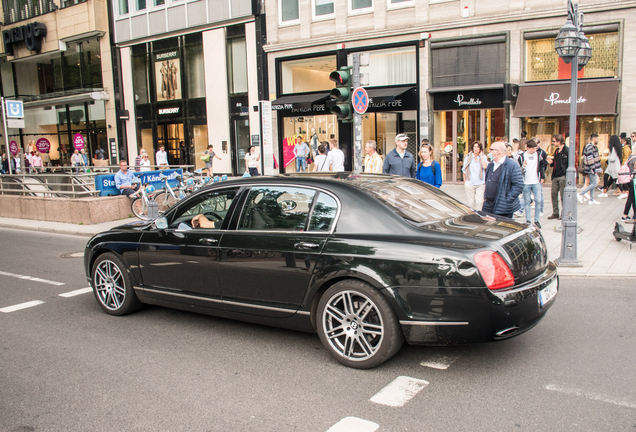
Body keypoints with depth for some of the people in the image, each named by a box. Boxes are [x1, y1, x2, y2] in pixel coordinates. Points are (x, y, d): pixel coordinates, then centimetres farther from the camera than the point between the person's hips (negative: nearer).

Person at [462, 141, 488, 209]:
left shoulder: (484, 157, 5)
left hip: (480, 184, 0)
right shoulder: (468, 157, 3)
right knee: (471, 202, 2)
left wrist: (481, 156, -6)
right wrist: (465, 182, 5)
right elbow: (464, 170, 8)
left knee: (479, 202, -5)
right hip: (470, 183, 0)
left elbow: (485, 166, -15)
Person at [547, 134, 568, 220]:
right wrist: (551, 162, 0)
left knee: (563, 195, 0)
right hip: (555, 176, 8)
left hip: (563, 176, -8)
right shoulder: (556, 151, 14)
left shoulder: (567, 151, -11)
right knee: (553, 194, 8)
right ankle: (555, 213, 16)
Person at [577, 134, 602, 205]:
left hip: (593, 169, 10)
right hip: (591, 169, -10)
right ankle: (580, 194, -6)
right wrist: (594, 170, -22)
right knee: (594, 183, -9)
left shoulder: (594, 146, 16)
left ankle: (592, 200, 15)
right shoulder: (590, 147, -16)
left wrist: (599, 169, 22)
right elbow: (590, 160, -22)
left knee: (592, 183, 11)